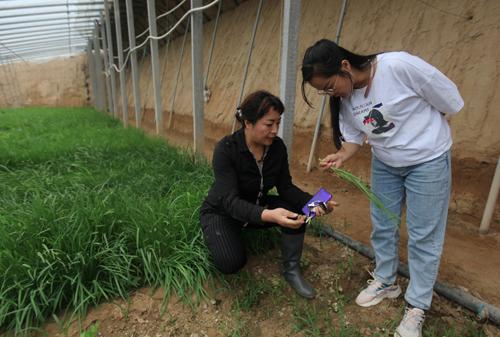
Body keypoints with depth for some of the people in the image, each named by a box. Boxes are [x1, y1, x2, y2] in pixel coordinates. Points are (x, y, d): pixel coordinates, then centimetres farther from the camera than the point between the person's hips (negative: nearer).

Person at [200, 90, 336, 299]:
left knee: (296, 209, -22)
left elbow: (286, 187, -9)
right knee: (232, 263, -27)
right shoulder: (226, 149, -30)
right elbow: (231, 202, -36)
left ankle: (291, 271, -3)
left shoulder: (277, 146, -14)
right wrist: (268, 215, -53)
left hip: (256, 206, 4)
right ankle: (217, 237, 8)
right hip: (221, 212, -4)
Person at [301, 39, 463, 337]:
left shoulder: (399, 66, -29)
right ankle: (385, 282, 35)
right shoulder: (345, 97, -9)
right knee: (382, 225, 12)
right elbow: (354, 136, -1)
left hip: (427, 160, -5)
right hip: (385, 163, 6)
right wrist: (341, 157, -20)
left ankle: (417, 307, 21)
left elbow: (449, 101, -18)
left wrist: (420, 128, -6)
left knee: (423, 235, 4)